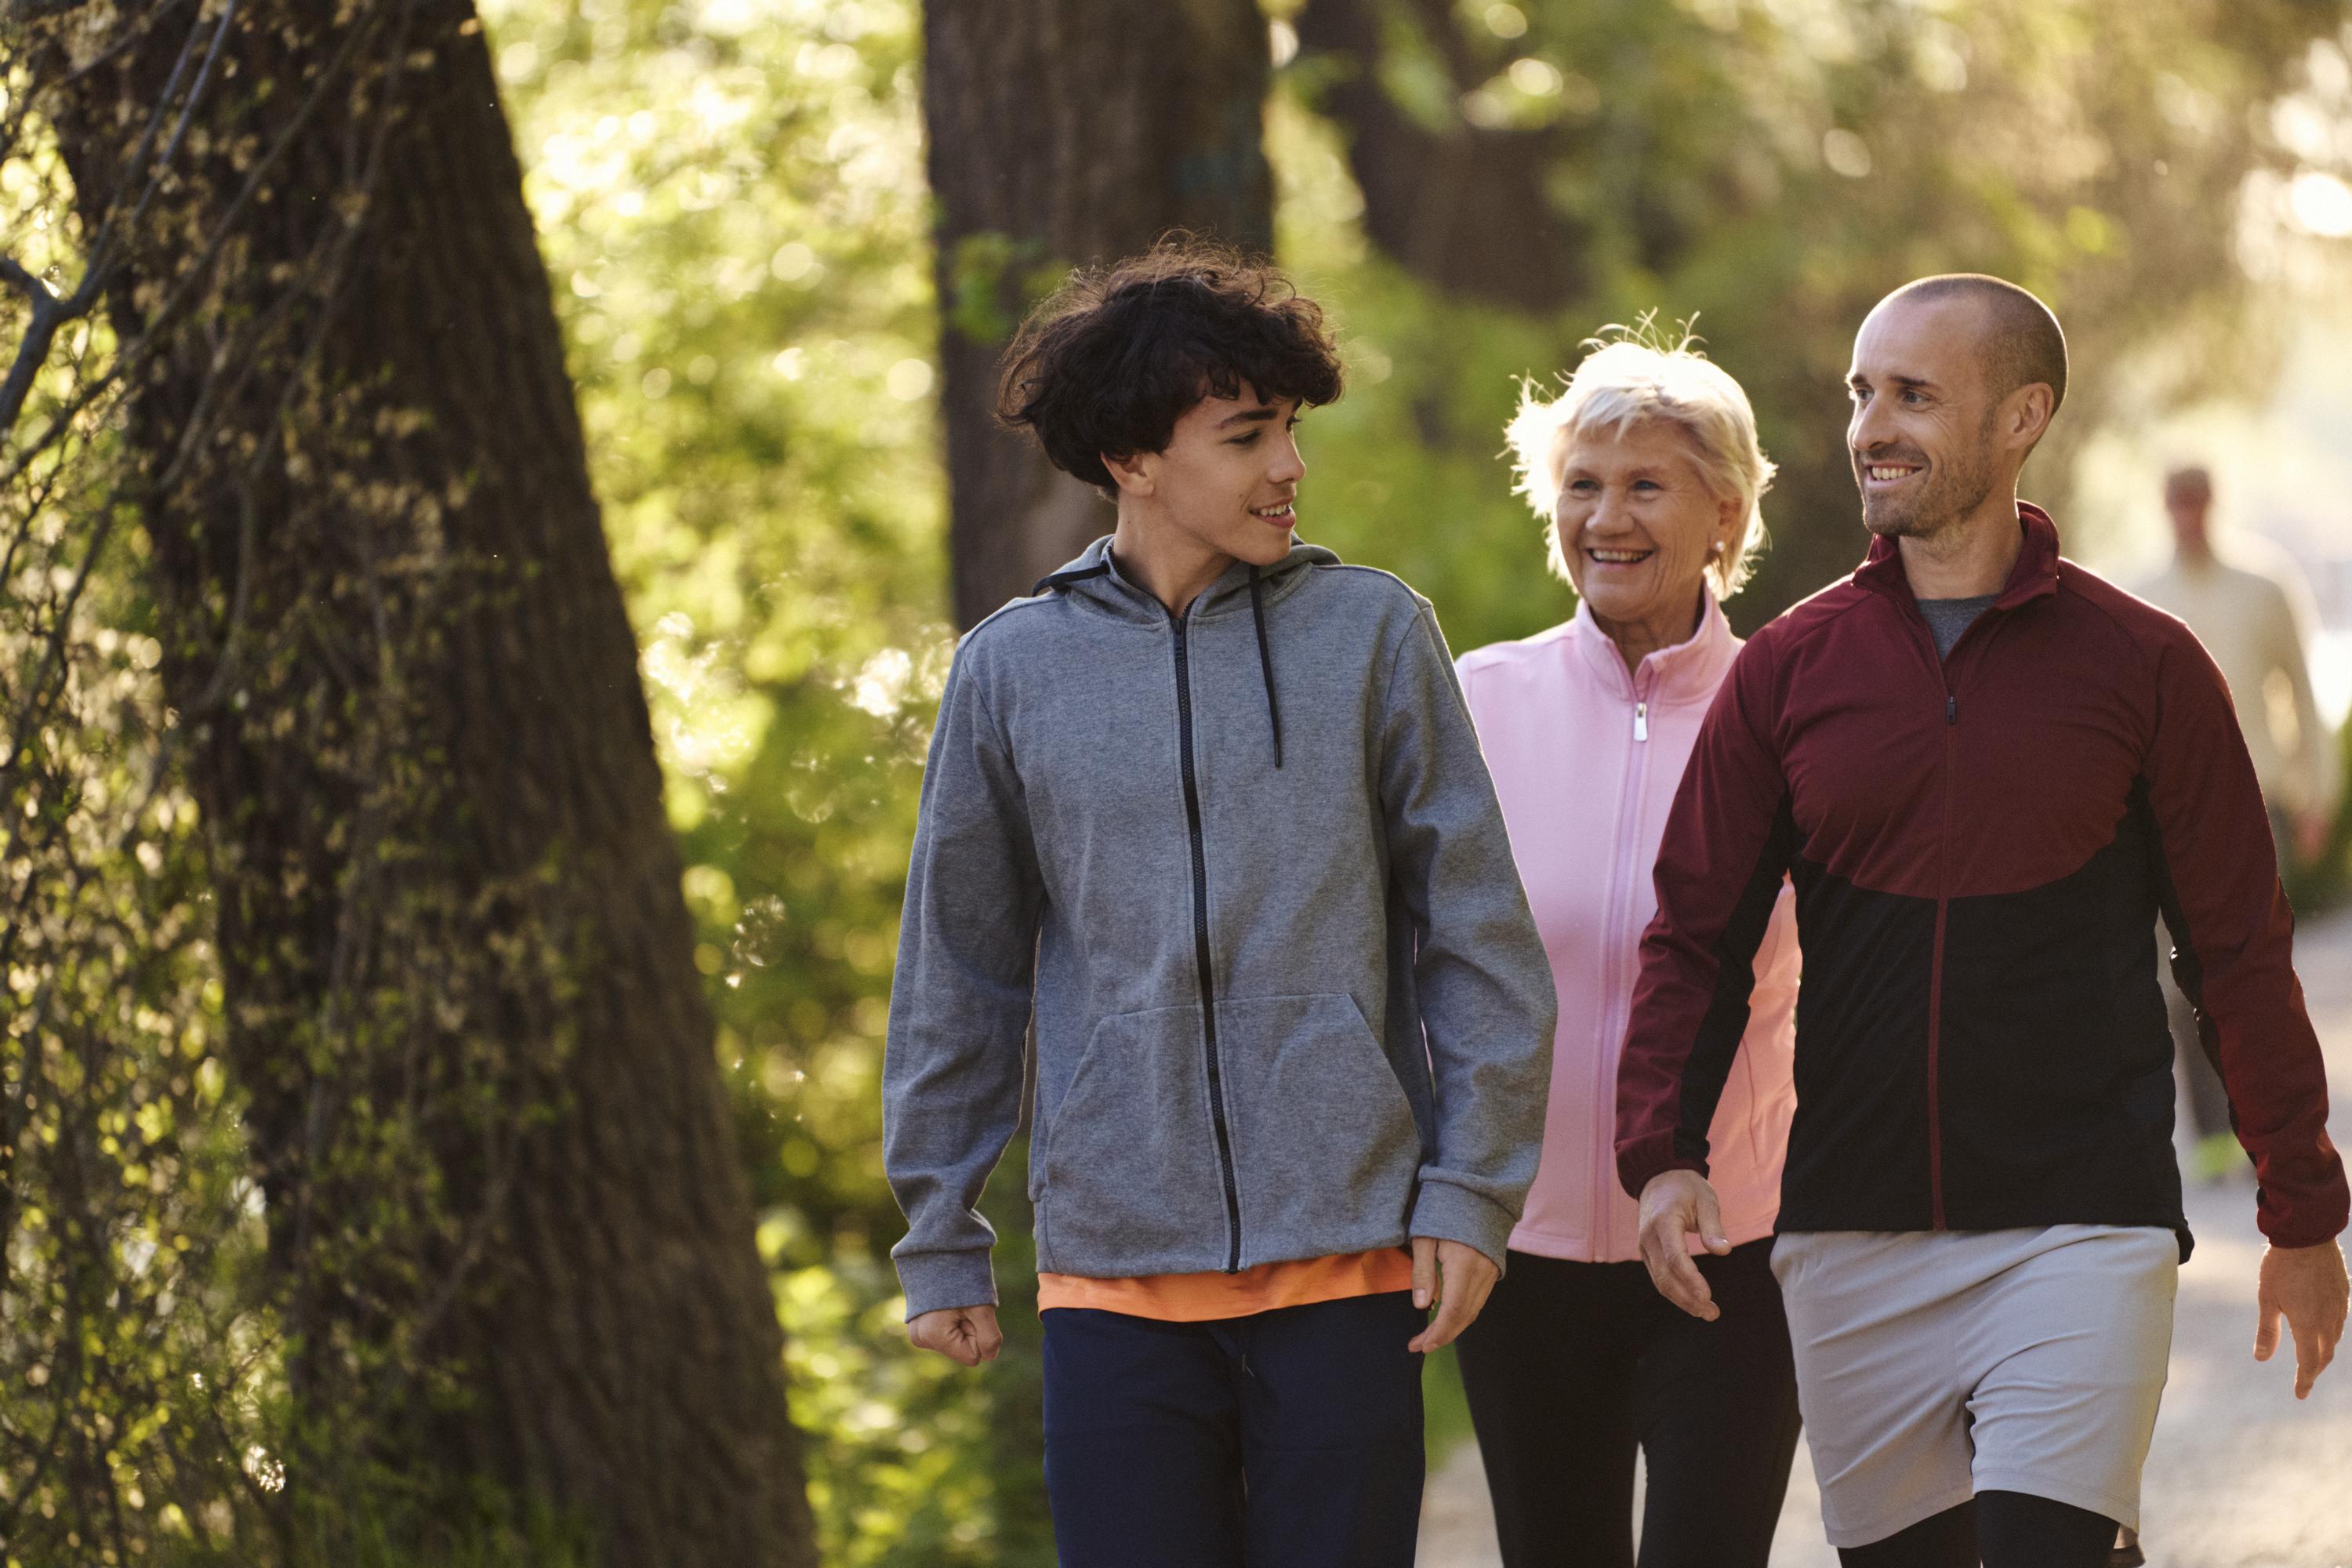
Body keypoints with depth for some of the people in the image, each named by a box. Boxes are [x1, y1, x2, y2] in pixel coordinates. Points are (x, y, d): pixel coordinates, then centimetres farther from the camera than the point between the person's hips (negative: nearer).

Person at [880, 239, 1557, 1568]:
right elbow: (957, 978, 12)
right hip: (1114, 1271, 1)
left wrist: (1471, 1192, -3)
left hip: (1347, 1255, -1)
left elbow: (1478, 936, 3)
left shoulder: (1372, 634, 2)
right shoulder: (1015, 671, 5)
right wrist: (941, 1244, 11)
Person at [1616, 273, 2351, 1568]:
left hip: (2078, 1229, -3)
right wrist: (1662, 1156, -9)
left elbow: (2238, 950, 5)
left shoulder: (2142, 668, 0)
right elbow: (1696, 936, 6)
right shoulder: (1789, 669, 6)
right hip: (1853, 1241, 3)